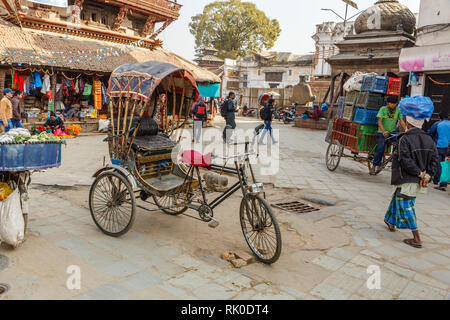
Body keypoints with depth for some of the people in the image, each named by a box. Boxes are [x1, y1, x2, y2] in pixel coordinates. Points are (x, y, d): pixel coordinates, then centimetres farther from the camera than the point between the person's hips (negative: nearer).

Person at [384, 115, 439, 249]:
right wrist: (428, 175, -4)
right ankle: (391, 222, 42)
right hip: (419, 182, 8)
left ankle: (417, 239, -1)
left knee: (406, 207, -1)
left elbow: (405, 160, -22)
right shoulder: (429, 140, 7)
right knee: (397, 199, 24)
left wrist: (420, 173, -14)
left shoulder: (404, 139, -14)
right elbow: (435, 160, 2)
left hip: (406, 180, -8)